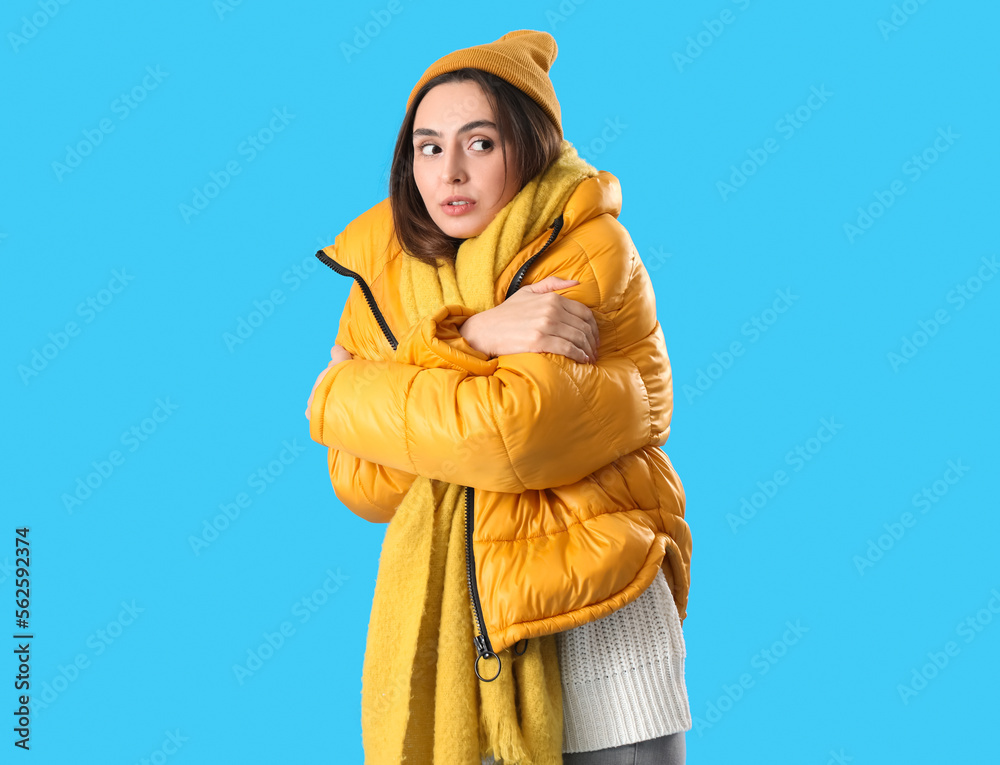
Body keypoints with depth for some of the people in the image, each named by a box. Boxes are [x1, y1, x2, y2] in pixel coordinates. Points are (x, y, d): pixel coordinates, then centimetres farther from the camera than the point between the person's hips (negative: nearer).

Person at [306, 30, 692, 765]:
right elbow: (360, 485, -4)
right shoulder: (384, 265, 4)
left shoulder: (590, 252, -10)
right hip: (441, 612, 4)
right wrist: (470, 340, -18)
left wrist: (339, 398, -9)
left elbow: (513, 431, -23)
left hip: (592, 606, -3)